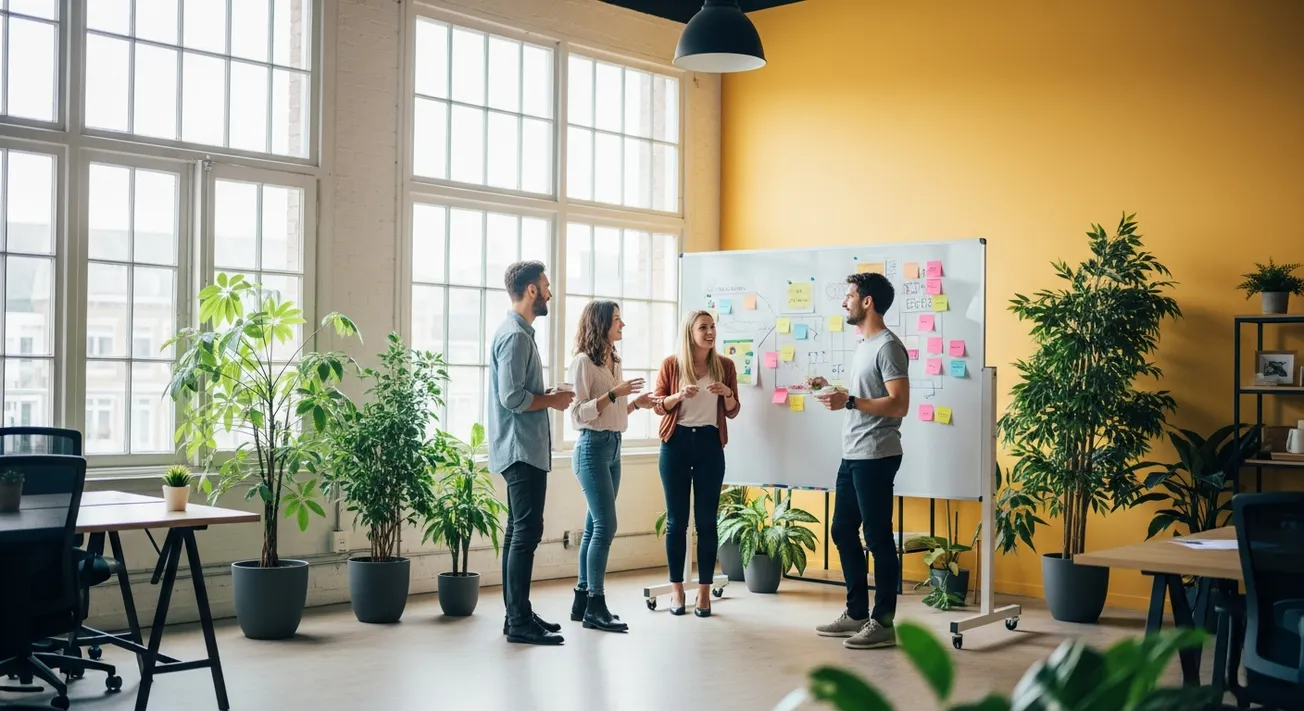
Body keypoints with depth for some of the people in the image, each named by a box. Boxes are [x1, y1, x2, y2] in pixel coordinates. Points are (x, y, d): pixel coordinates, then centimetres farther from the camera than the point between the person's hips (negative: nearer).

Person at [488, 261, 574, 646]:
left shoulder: (518, 332, 16)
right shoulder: (515, 336, -16)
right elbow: (513, 399, -22)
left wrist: (547, 394, 7)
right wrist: (552, 400, -9)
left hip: (524, 450, 11)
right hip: (522, 449, -11)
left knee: (519, 530, 13)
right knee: (527, 532, -9)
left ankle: (517, 614, 20)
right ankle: (520, 622, -6)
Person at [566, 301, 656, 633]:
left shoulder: (613, 362, 15)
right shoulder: (583, 362, -9)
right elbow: (579, 414, -15)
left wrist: (635, 403, 7)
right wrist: (614, 393, -20)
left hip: (613, 448, 9)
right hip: (592, 447, -9)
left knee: (594, 527, 10)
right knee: (605, 526, -11)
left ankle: (582, 601, 15)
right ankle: (595, 607, -7)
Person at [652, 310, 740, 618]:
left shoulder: (725, 365, 5)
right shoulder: (671, 364, 1)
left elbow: (732, 412, 9)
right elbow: (658, 405, 3)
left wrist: (727, 393, -12)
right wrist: (680, 395, -16)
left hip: (710, 444, 1)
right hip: (676, 442, -1)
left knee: (706, 520, 0)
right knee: (676, 519, 2)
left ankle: (704, 590, 7)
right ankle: (677, 589, 11)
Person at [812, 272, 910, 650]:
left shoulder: (888, 346, -13)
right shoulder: (863, 345, 17)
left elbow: (898, 405, -21)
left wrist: (849, 401, -23)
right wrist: (834, 390, 10)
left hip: (875, 458, -10)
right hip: (852, 456, 10)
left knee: (877, 538, -5)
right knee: (843, 532, 14)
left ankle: (883, 623, 2)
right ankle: (857, 613, 23)